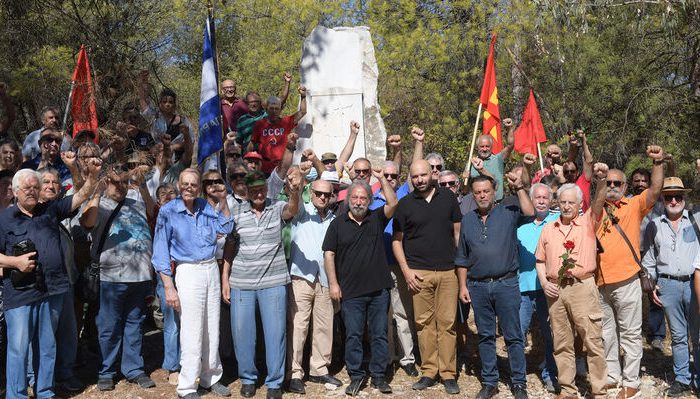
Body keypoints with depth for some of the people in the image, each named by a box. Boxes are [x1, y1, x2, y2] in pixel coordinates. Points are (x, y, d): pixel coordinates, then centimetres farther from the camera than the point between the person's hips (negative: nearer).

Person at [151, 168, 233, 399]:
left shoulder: (205, 207, 5)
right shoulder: (168, 211, -7)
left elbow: (226, 228, 8)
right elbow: (160, 251, -7)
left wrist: (223, 199, 0)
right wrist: (169, 287, -11)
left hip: (211, 269, 5)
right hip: (188, 272, -5)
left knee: (212, 330, 12)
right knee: (192, 333, -4)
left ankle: (211, 378, 28)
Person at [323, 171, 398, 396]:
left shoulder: (376, 219, 7)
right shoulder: (338, 224, 4)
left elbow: (393, 203, -9)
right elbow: (329, 254, 2)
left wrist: (381, 178, -12)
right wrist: (333, 283, -4)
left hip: (379, 289, 1)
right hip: (351, 291, -1)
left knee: (380, 334, 7)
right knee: (353, 335, 5)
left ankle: (379, 375, 19)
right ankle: (356, 376, 17)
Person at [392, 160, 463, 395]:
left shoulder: (448, 198, 7)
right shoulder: (405, 204, 5)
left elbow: (458, 232, 11)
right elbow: (397, 240, 6)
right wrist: (406, 270, -4)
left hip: (448, 271, 0)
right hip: (418, 273, 0)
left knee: (447, 323, 1)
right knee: (424, 323, 3)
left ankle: (448, 373, 10)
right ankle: (428, 372, 14)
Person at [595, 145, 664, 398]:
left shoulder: (634, 205, 3)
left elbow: (655, 190, -13)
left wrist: (658, 162, -23)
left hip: (626, 281, -3)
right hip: (600, 282, 4)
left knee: (630, 334, 5)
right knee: (606, 333, 15)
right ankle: (612, 376, 28)